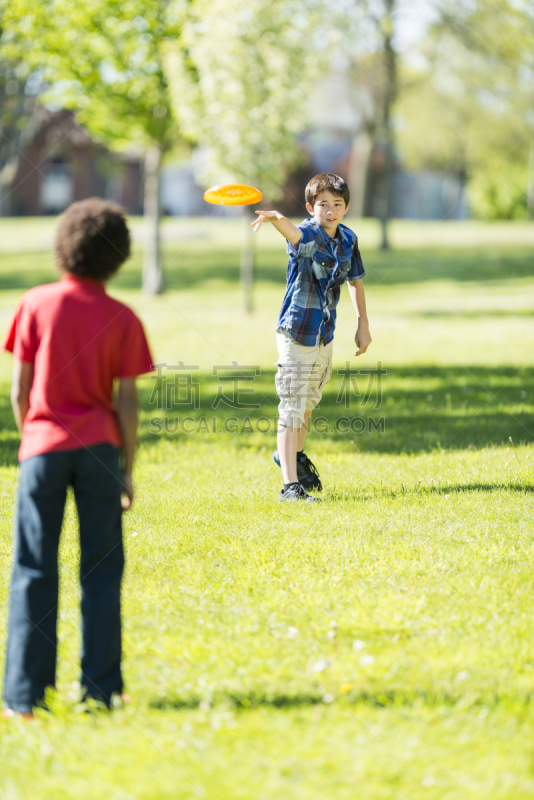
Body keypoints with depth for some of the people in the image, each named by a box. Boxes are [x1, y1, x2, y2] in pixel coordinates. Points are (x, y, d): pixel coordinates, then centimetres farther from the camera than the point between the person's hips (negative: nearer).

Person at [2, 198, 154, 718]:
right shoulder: (122, 319, -2)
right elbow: (126, 403, -2)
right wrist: (127, 470, 6)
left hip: (44, 446, 0)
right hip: (99, 447, 0)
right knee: (101, 570, 7)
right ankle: (100, 688, 6)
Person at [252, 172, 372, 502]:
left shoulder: (348, 239, 0)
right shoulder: (308, 235, -20)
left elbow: (356, 281, 16)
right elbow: (294, 233, -45)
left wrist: (363, 325, 18)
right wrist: (277, 218, -69)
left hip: (326, 336, 7)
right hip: (297, 334, -7)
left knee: (310, 402, 24)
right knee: (293, 409, -9)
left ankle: (293, 456, 48)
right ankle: (291, 486, -9)